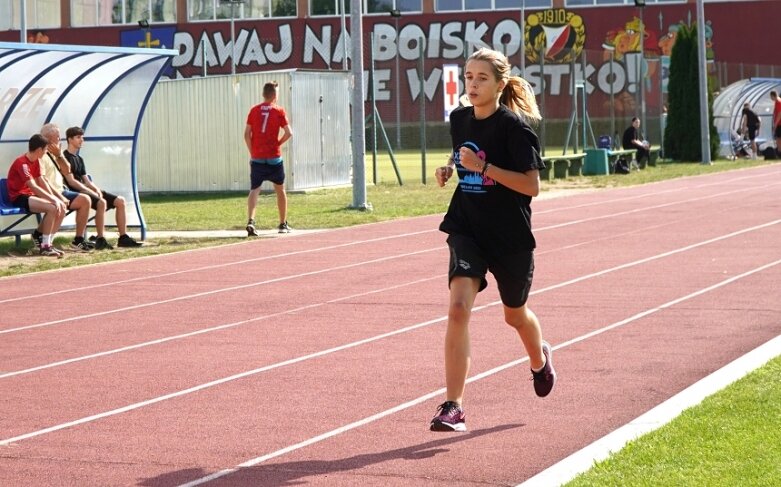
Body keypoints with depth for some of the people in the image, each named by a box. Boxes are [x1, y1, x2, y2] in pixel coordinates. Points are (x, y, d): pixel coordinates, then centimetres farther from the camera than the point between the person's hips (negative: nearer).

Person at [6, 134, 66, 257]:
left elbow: (42, 181, 8)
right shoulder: (22, 163, -21)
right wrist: (53, 199, -29)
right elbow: (33, 187, -29)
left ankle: (47, 243, -3)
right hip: (19, 197, -9)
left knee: (62, 208, -8)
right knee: (52, 208, -29)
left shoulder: (35, 161, 8)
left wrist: (54, 198, -5)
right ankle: (45, 246, -21)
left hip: (31, 195, 9)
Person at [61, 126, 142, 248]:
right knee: (101, 202, -35)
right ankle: (100, 239, -34)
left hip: (85, 189, 10)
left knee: (120, 201, 0)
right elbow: (71, 181, -14)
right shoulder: (65, 157, -6)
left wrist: (97, 190, -3)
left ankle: (123, 237, -4)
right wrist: (92, 192, -16)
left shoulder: (79, 159, 23)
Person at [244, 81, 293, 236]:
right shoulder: (279, 111, -1)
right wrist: (278, 143, 7)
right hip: (274, 158, -1)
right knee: (280, 189, 16)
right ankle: (283, 224, 24)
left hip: (257, 158, 1)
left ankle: (250, 221, -26)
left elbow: (247, 134, -1)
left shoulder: (254, 110, 4)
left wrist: (252, 152, 6)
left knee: (254, 190, -4)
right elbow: (288, 133, -9)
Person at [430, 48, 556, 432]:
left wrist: (483, 167, -27)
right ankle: (453, 407, -18)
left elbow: (532, 185, -19)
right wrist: (449, 168, 1)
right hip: (467, 230, 3)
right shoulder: (459, 119, 2)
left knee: (515, 314, 18)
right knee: (458, 308, -18)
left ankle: (540, 359, 55)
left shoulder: (514, 126, -15)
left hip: (510, 236, -3)